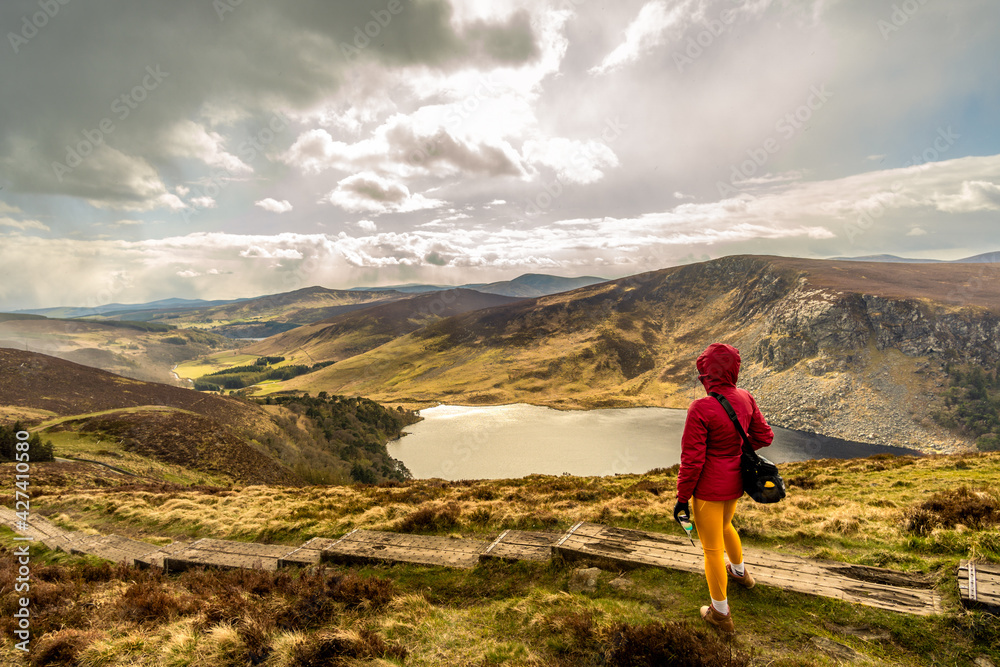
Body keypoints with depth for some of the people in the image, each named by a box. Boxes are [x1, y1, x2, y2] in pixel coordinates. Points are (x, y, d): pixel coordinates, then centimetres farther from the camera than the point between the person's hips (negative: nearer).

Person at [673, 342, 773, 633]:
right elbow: (764, 436, 5)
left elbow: (692, 460, -23)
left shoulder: (701, 409, -29)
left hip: (709, 488, -7)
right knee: (725, 526, 36)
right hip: (735, 482, 7)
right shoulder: (745, 398, -8)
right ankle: (739, 571, 61)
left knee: (712, 548, 13)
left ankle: (721, 614, 31)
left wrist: (682, 497, -10)